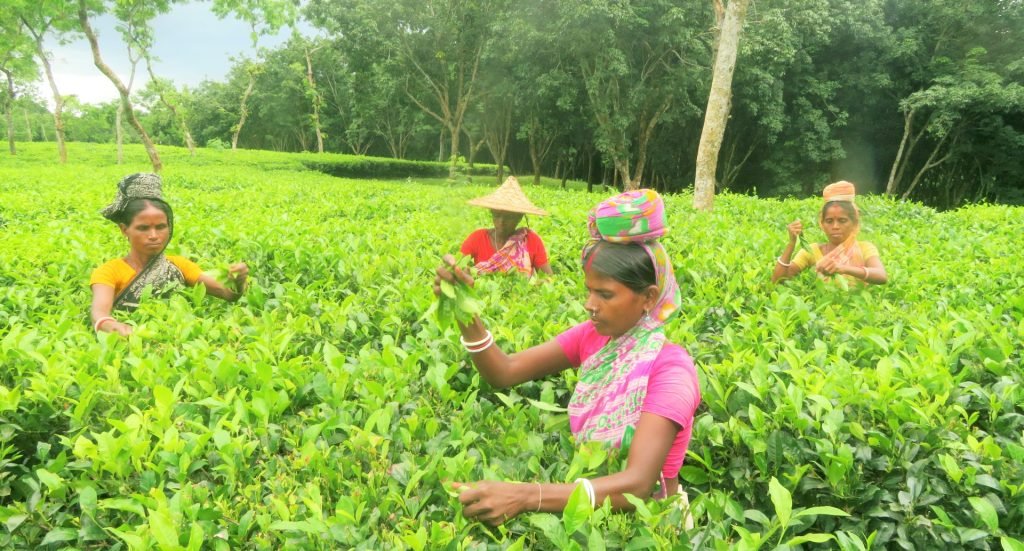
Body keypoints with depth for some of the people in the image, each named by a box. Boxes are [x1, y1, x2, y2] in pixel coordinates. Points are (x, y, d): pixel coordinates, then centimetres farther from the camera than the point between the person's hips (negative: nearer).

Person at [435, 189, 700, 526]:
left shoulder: (671, 368, -21)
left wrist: (524, 496, -42)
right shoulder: (592, 336, -4)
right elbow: (505, 373, -7)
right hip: (587, 497, 5)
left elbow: (637, 483, -31)